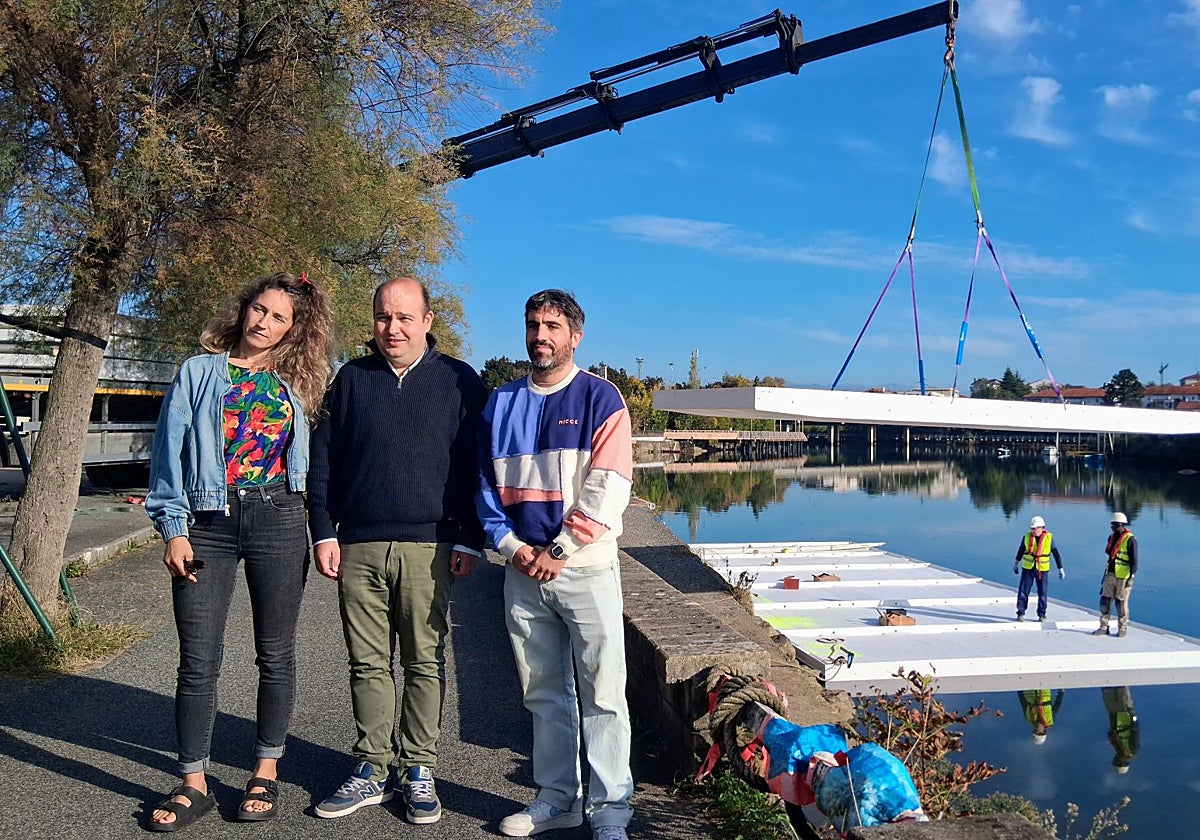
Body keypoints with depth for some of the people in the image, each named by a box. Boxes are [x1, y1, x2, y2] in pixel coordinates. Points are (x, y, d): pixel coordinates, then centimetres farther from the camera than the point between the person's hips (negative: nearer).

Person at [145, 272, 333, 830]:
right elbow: (171, 451, 2)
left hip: (278, 521, 1)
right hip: (208, 524, -1)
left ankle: (266, 772, 22)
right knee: (198, 660, 0)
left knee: (276, 654, 7)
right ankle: (193, 784, 14)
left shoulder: (294, 385, 11)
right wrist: (173, 528, -5)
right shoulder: (199, 372, 6)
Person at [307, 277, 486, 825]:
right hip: (358, 548, 2)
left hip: (429, 549, -2)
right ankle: (372, 770, 20)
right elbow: (322, 459, 12)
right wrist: (324, 533, 4)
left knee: (425, 663, 4)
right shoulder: (352, 379, 11)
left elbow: (477, 467, 3)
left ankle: (418, 771, 16)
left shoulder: (460, 382, 5)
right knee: (368, 664, 8)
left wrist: (470, 541, -3)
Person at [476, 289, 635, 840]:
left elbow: (608, 487, -9)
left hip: (586, 567, -4)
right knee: (543, 693, 12)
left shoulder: (599, 397, -1)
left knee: (602, 692, -1)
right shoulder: (501, 403, 12)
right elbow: (486, 484, 12)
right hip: (523, 570, 4)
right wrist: (512, 546, -2)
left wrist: (560, 549, -12)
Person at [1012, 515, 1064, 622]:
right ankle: (1020, 613, 8)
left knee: (1042, 593, 5)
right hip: (1027, 568, 1)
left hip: (1042, 570, -1)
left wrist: (1061, 569, -1)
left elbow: (1056, 554, -1)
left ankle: (1042, 615, 18)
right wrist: (1016, 564, 20)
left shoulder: (1049, 537, -6)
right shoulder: (1027, 537, -2)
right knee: (1023, 591, -1)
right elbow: (1021, 550, 13)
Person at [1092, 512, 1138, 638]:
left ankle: (1122, 629, 13)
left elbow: (1134, 560, -12)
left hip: (1123, 577, -7)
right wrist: (1105, 575, 21)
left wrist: (1131, 577, -18)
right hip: (1110, 575, 7)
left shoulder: (1130, 539, -10)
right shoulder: (1112, 537, 13)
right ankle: (1104, 627, 11)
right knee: (1105, 601, 5)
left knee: (1121, 603, 1)